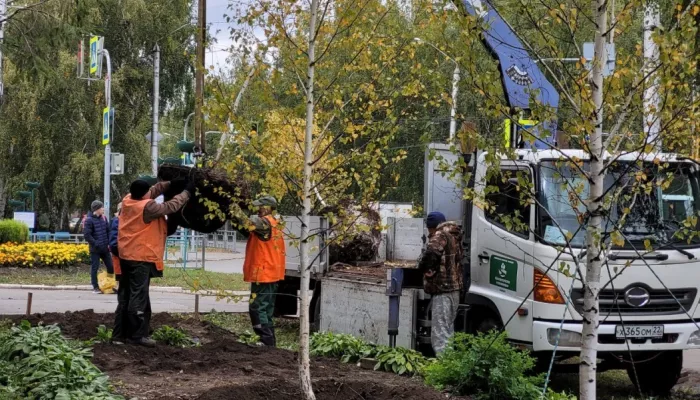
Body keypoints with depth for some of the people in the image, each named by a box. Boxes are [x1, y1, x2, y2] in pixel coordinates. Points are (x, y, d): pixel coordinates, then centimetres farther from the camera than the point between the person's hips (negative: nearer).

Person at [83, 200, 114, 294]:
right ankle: (95, 287, 8)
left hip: (105, 248, 6)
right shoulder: (89, 220, -11)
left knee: (110, 267, 7)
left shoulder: (103, 218, 7)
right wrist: (96, 244, -16)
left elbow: (108, 231, 14)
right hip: (95, 249, -6)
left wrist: (109, 243, 4)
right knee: (95, 268, 1)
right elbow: (87, 234, -15)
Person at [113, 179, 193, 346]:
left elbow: (153, 191, 12)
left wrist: (171, 183, 5)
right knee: (138, 297, -3)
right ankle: (136, 335, 0)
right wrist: (187, 192, -2)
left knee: (125, 297, 11)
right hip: (140, 258, -9)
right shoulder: (147, 207, -20)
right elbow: (171, 207, -13)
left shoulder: (128, 200, 3)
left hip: (126, 256, 9)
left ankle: (119, 335, 13)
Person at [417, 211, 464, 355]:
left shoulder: (440, 236, -11)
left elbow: (431, 253, -28)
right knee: (448, 331, 18)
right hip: (454, 287, 10)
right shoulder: (454, 236, 18)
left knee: (440, 334, -11)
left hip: (442, 288, -10)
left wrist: (423, 267, -9)